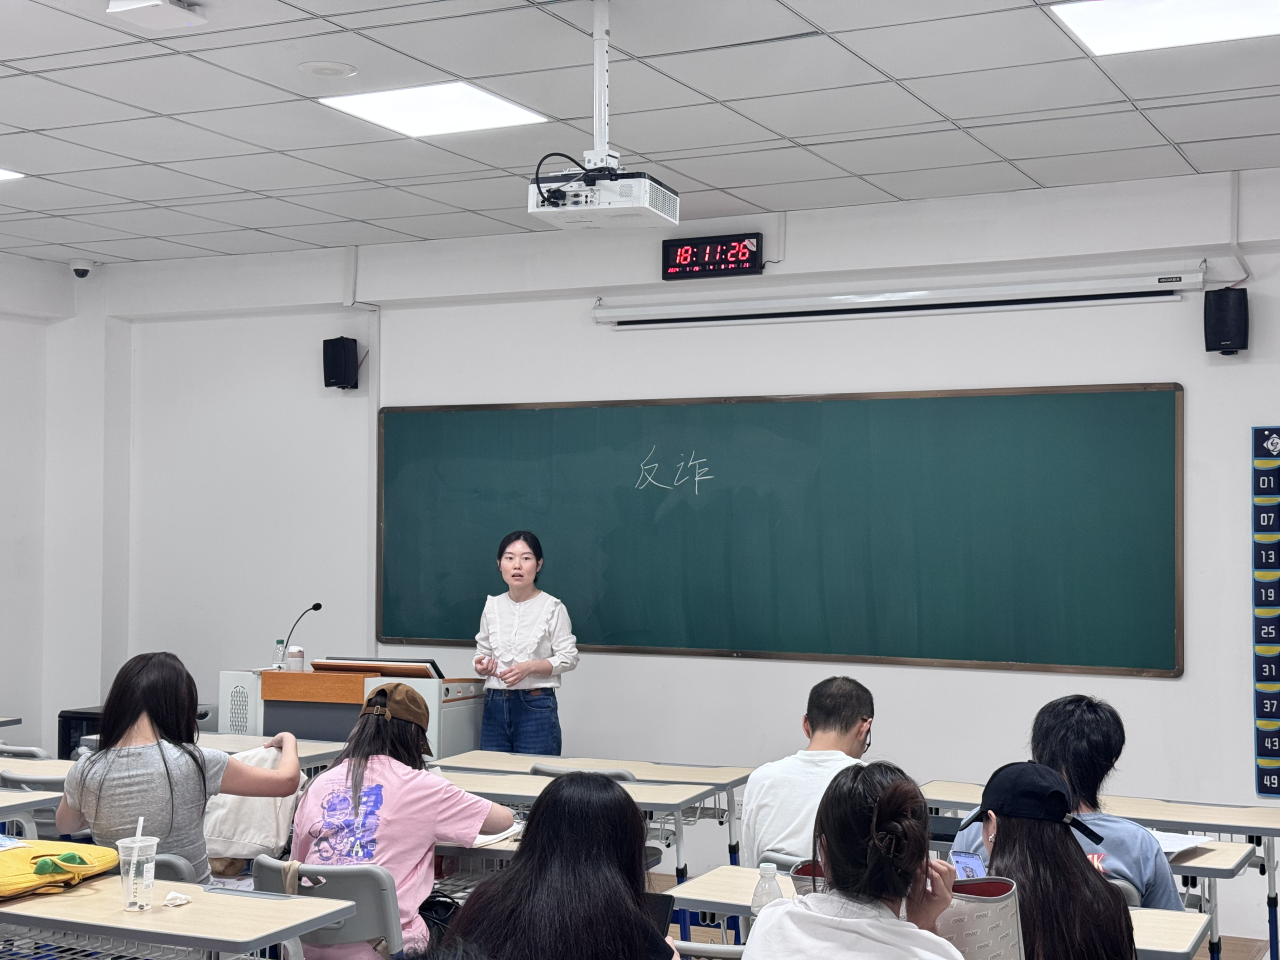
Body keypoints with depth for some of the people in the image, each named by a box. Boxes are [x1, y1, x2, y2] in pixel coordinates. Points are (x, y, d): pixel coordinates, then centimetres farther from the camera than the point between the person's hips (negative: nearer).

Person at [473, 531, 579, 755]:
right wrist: (481, 666, -5)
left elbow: (568, 658, -5)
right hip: (495, 704, 4)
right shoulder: (492, 606, 9)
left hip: (536, 705, -4)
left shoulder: (552, 607, -3)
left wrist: (530, 667, -18)